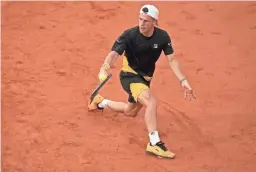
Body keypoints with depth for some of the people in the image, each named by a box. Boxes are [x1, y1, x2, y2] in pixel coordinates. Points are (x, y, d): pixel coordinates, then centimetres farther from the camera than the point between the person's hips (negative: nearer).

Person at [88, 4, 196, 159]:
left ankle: (101, 102, 51)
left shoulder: (163, 36, -12)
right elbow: (114, 54, -34)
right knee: (151, 101, -33)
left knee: (130, 112, 25)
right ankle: (154, 144, -33)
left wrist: (183, 80, -20)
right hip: (130, 75, -6)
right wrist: (104, 69, -54)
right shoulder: (129, 35, -23)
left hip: (145, 78, 6)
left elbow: (172, 60, -8)